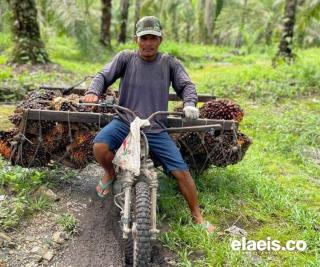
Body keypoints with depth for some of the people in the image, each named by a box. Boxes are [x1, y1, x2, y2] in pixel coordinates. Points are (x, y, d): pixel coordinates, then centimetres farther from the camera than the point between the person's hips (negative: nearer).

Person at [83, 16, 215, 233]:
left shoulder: (170, 63, 4)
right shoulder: (126, 58, 2)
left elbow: (186, 85, 2)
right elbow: (104, 76, 0)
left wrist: (190, 103, -19)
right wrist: (94, 91, -21)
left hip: (157, 130, 1)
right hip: (125, 122, 0)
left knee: (181, 171, -5)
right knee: (100, 146, -30)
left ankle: (198, 217, 17)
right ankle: (111, 172, 8)